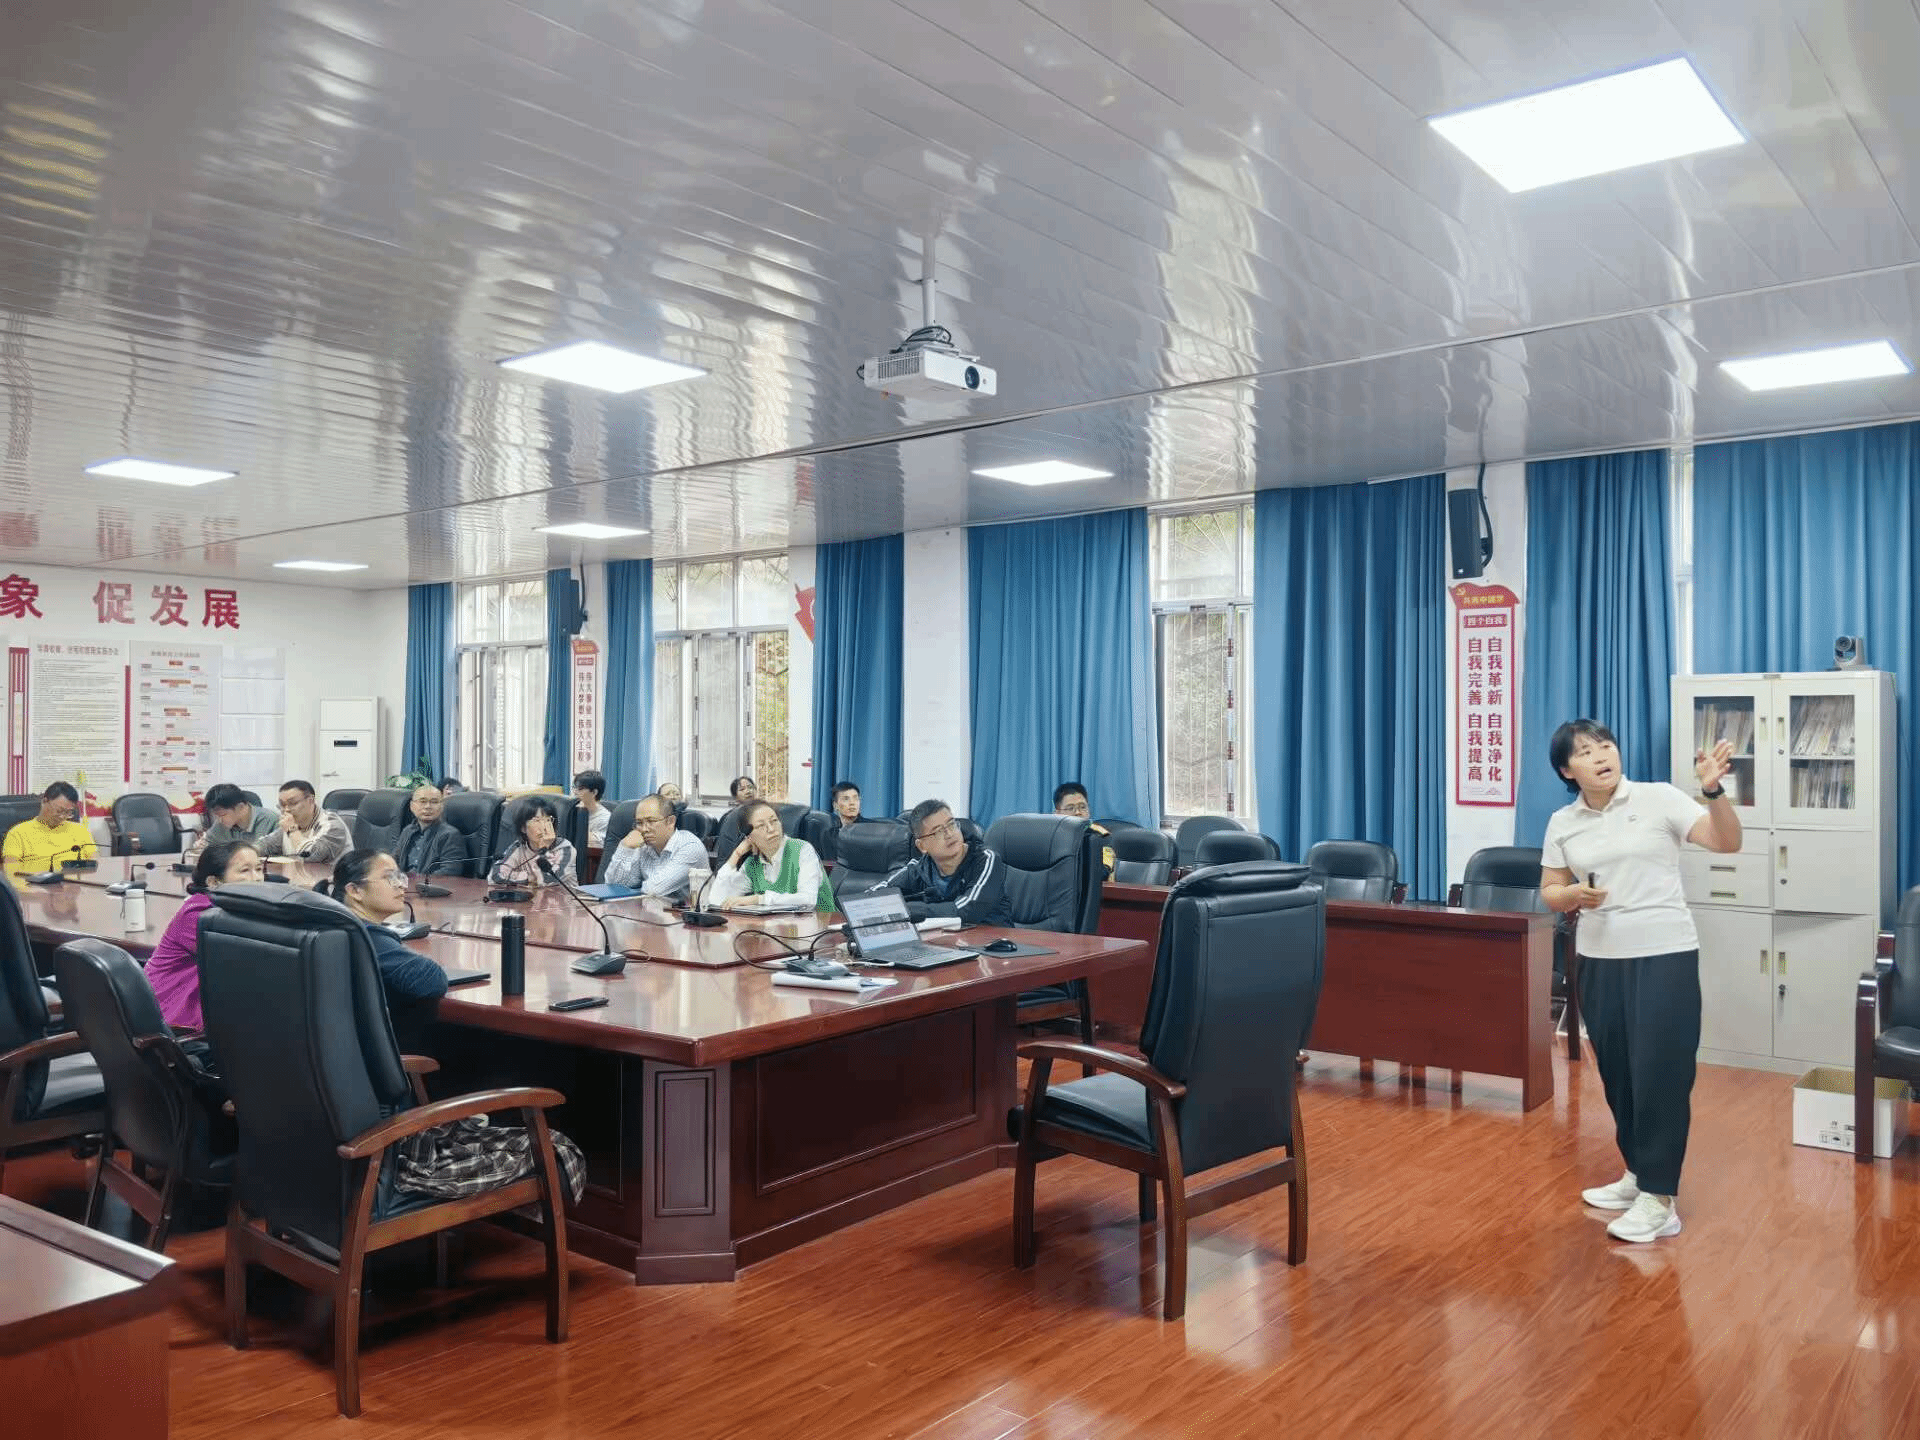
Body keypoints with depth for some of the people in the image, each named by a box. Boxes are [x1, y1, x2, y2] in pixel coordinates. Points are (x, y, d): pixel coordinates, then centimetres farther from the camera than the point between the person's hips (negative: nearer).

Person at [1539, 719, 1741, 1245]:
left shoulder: (1658, 798, -7)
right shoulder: (1562, 823, 5)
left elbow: (1727, 843, -13)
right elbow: (1549, 891, 11)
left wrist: (1713, 790, -30)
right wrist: (1573, 895, -12)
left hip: (1665, 957, -5)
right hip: (1599, 961, 5)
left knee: (1660, 1074, -4)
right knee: (1617, 1075, 13)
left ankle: (1660, 1199, 4)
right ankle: (1638, 1174, 31)